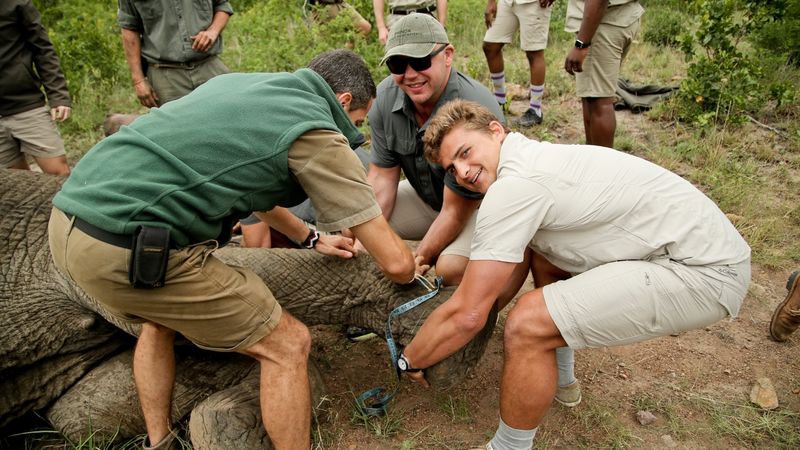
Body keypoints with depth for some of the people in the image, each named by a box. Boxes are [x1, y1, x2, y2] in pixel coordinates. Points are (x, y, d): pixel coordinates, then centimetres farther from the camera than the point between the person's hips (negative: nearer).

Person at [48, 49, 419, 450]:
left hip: (67, 222, 10)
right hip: (132, 250, -9)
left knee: (159, 319, 36)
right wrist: (409, 271, 22)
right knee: (288, 345, 5)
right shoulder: (317, 135, -4)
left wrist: (310, 239, 40)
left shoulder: (240, 82, 19)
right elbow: (396, 263, -2)